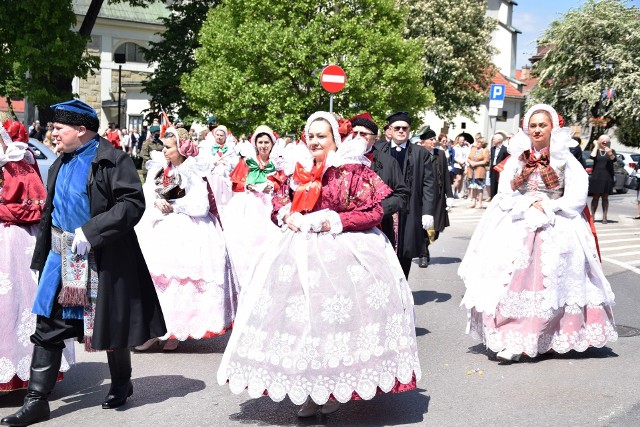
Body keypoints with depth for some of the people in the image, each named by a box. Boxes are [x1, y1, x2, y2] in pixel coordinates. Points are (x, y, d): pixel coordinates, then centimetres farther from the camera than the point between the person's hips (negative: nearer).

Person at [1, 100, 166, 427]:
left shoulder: (112, 160, -11)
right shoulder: (60, 166, 13)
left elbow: (133, 203, -20)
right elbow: (49, 213, 19)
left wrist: (91, 231, -24)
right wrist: (41, 258, 16)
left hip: (104, 259, -6)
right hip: (62, 257, 7)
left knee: (111, 323, 8)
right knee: (48, 327, 3)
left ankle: (121, 384, 31)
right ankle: (37, 400, 10)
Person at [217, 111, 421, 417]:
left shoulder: (354, 170, -6)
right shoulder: (298, 169, 10)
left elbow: (373, 213, -10)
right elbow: (279, 205, 19)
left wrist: (334, 222, -16)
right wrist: (287, 217, -4)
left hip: (343, 251, -5)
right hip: (301, 252, 5)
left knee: (336, 314, -4)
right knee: (301, 313, 3)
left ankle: (335, 388, 15)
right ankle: (310, 391, 15)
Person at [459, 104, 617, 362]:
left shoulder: (565, 159, 3)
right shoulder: (517, 159, 9)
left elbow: (576, 198, -4)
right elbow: (505, 195, 5)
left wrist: (546, 207, -11)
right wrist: (530, 206, -9)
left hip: (556, 231, -2)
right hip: (518, 230, 2)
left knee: (548, 285, -5)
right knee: (513, 282, -7)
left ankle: (548, 339, 2)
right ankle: (510, 339, -5)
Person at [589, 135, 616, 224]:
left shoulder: (611, 151, 7)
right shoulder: (596, 150, 8)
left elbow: (614, 159, -13)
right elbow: (592, 156, -13)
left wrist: (610, 153, -33)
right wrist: (596, 146, -5)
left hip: (607, 177, 0)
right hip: (596, 177, 0)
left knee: (605, 197, 4)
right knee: (595, 197, 2)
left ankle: (604, 217, 6)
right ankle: (592, 216, 7)